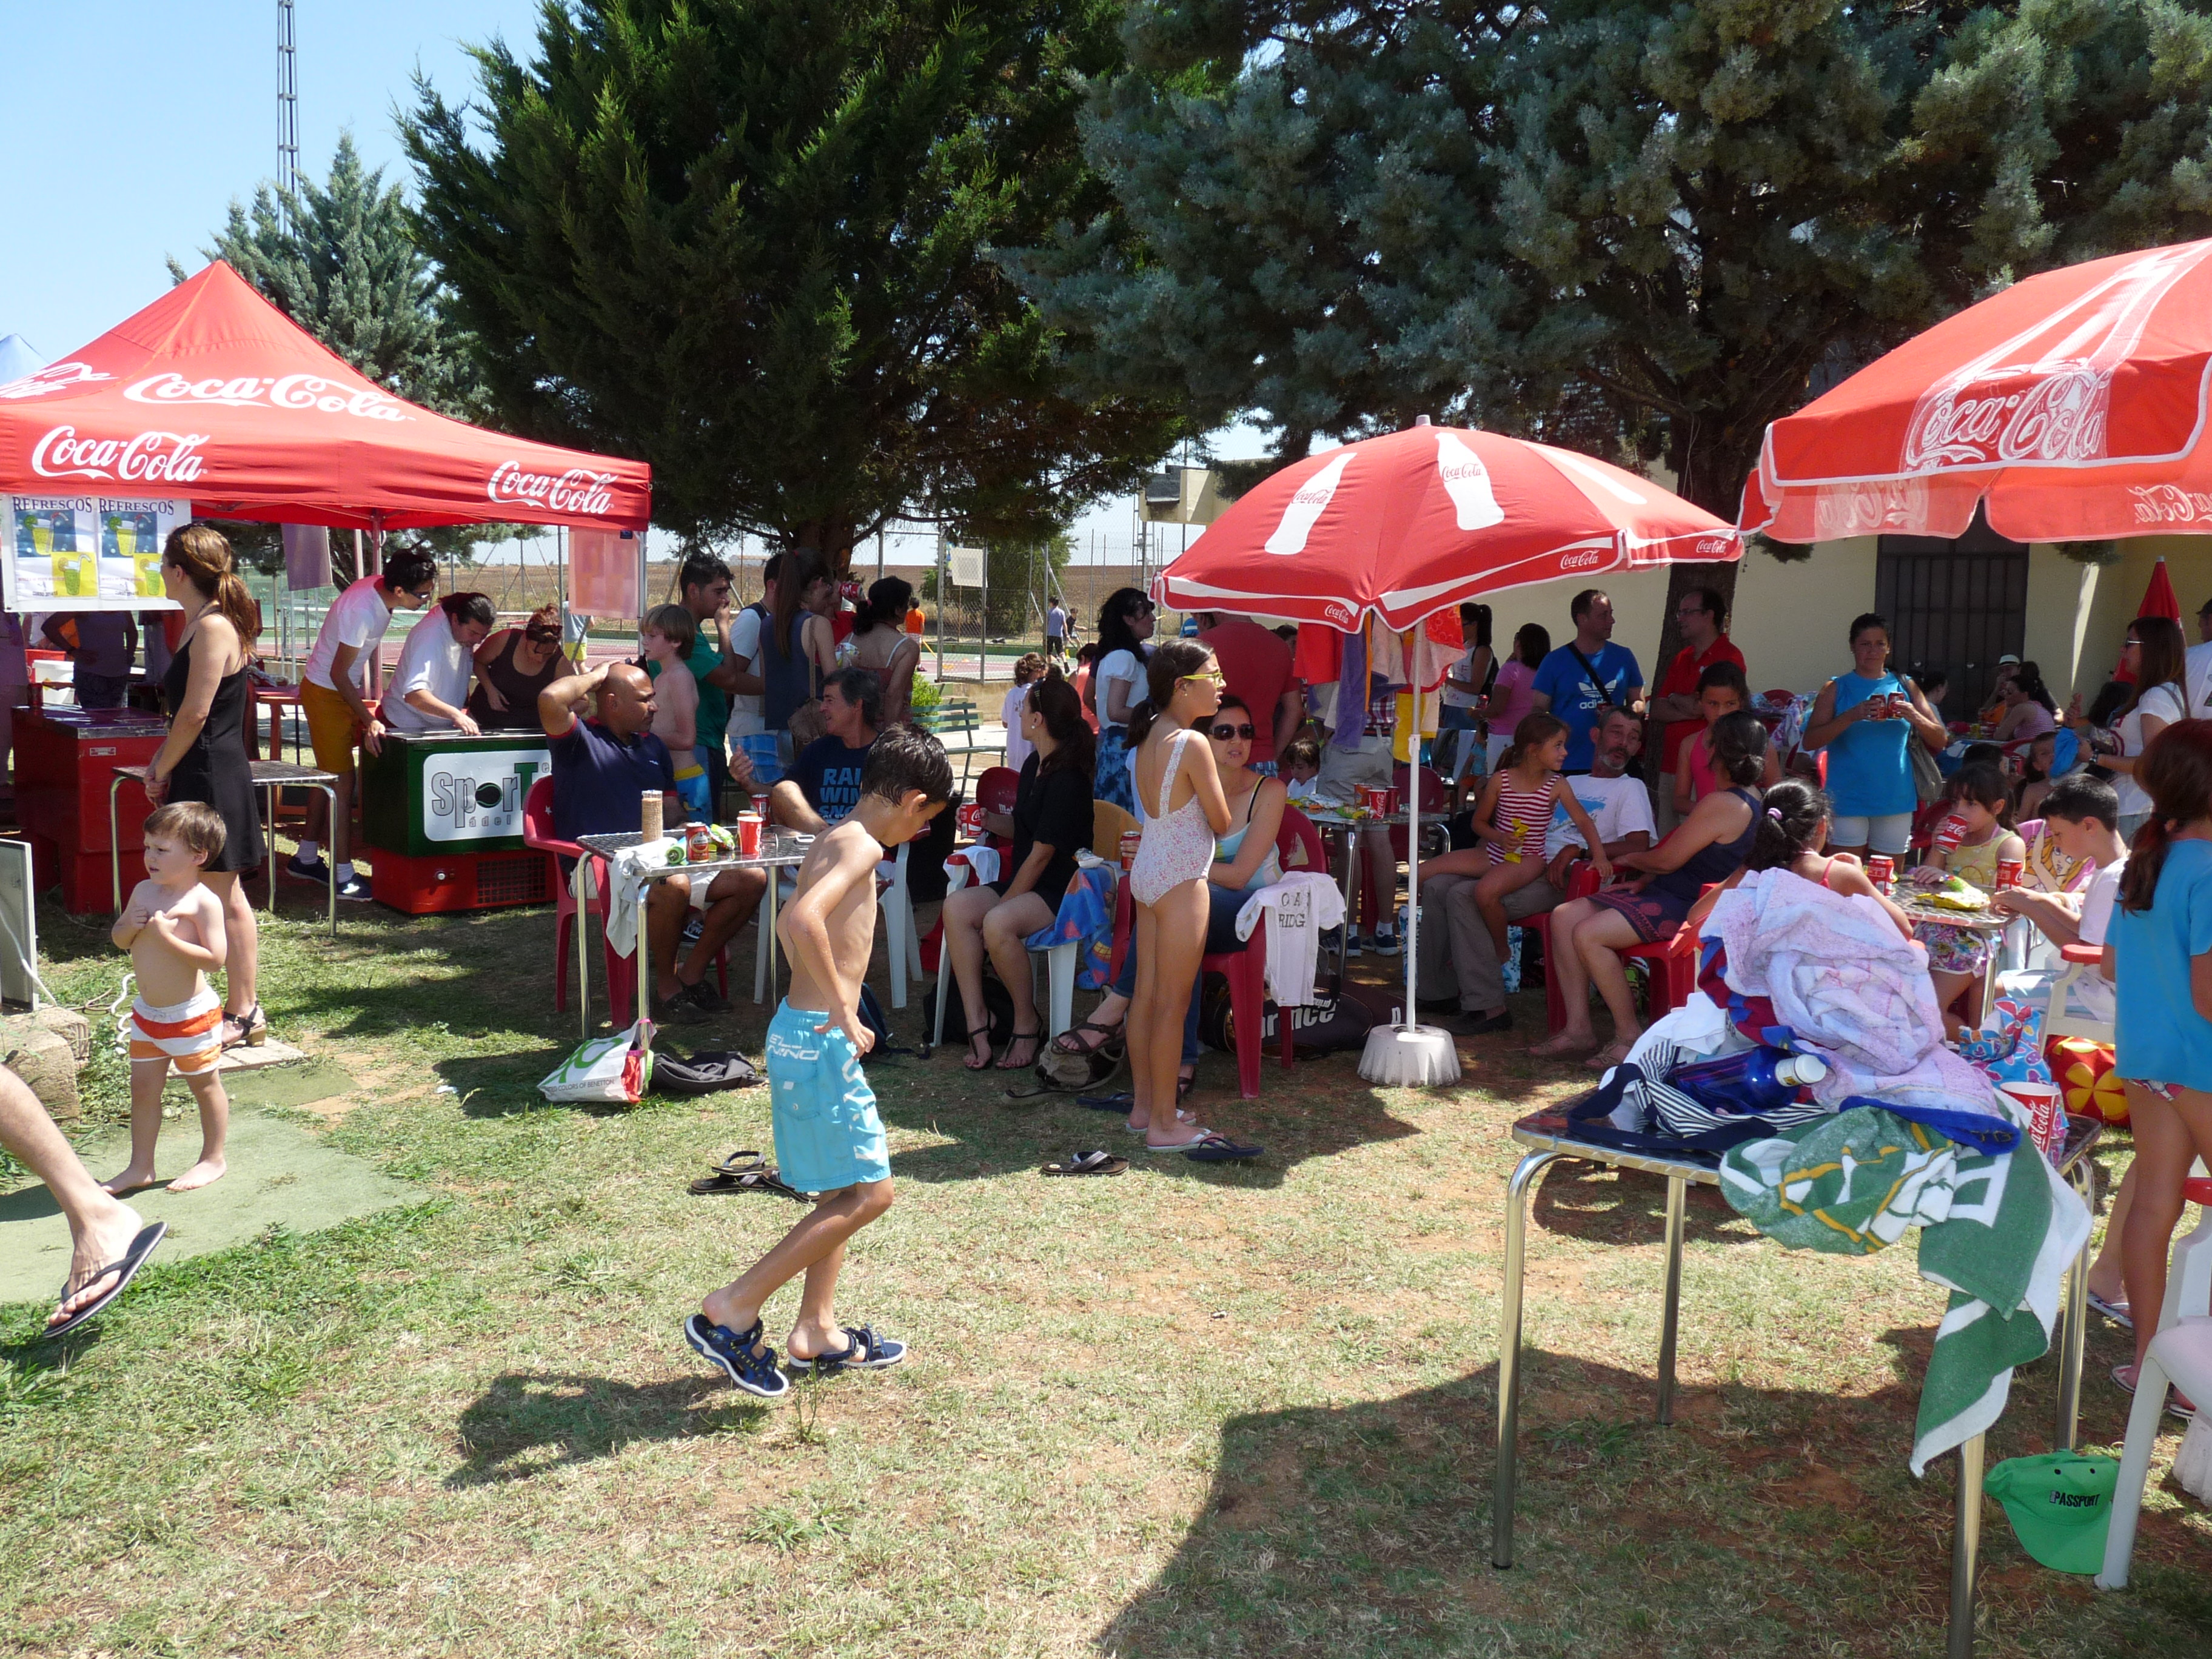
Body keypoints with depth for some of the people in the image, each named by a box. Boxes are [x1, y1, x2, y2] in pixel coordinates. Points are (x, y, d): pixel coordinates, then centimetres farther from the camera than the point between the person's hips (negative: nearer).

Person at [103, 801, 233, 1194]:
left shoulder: (203, 902, -18)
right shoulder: (144, 891, 3)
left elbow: (215, 958, -24)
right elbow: (118, 939, 13)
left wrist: (166, 935, -28)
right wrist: (130, 925, -9)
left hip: (192, 1015, -7)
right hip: (147, 1012, 7)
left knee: (205, 1086, 9)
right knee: (143, 1088, 11)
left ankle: (213, 1159, 24)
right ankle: (140, 1167, 22)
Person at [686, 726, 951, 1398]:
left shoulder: (835, 840, 13)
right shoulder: (862, 845, -16)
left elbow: (792, 922, 27)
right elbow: (803, 920, -34)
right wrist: (841, 1008, -26)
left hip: (802, 1033, 10)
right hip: (818, 1041, -10)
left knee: (843, 1191, 18)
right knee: (868, 1192, -4)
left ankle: (816, 1331, 27)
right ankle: (733, 1310, 0)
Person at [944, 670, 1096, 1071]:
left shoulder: (1067, 780, -17)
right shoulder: (1034, 765, 12)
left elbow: (1041, 854, -17)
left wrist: (1001, 906, -14)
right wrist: (987, 820, 5)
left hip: (1061, 892, -9)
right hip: (1023, 883, 9)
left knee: (998, 924, -34)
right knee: (957, 907, -18)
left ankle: (1027, 1022, -11)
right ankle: (976, 1026, -18)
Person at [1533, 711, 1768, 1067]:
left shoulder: (1721, 804, -18)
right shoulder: (1752, 801, 14)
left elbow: (1667, 860, -14)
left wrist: (1630, 858, 7)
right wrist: (1646, 879, 15)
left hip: (1682, 907, -11)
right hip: (1666, 892, 11)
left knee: (1587, 934, -25)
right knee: (1564, 916, 0)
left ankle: (1629, 1035, -12)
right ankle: (1578, 1027, -2)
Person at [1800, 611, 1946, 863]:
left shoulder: (1906, 688, 11)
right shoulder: (1837, 689, 4)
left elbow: (1940, 741, 9)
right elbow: (1810, 742, -8)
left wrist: (1915, 717, -10)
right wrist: (1852, 716, -18)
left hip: (1895, 799, 3)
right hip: (1848, 800, -3)